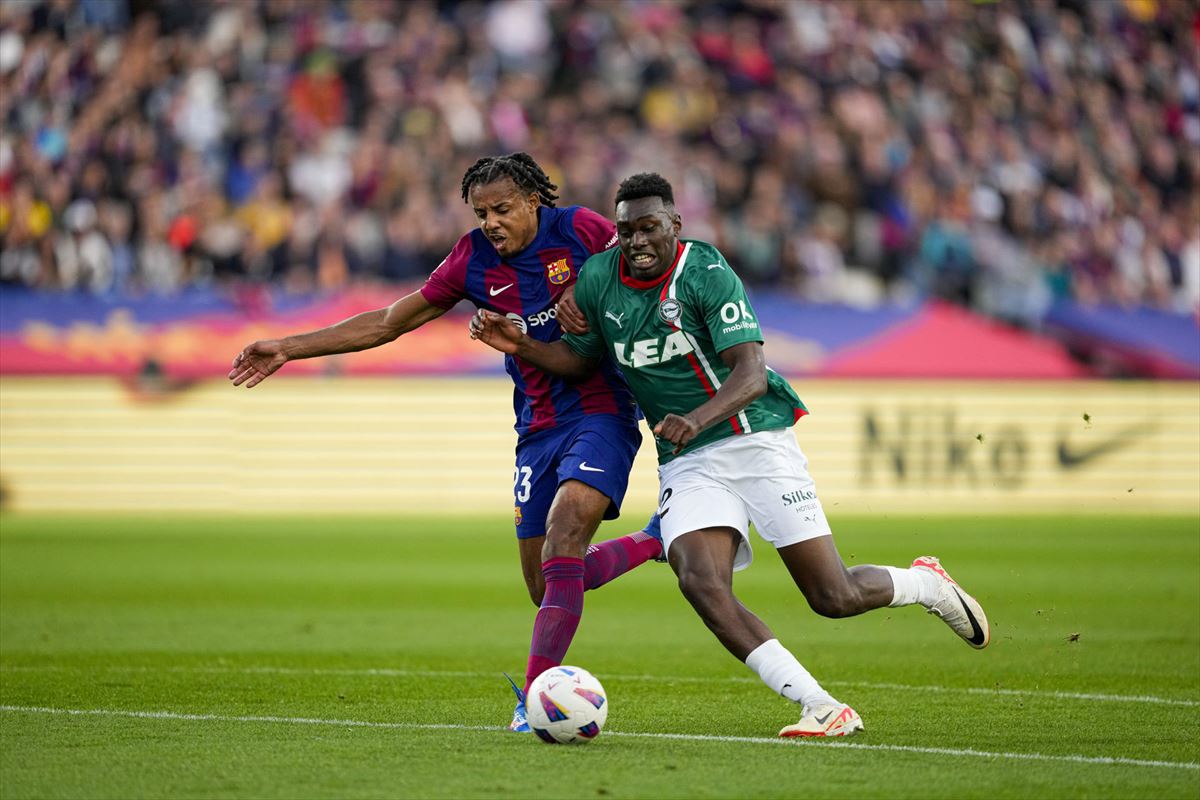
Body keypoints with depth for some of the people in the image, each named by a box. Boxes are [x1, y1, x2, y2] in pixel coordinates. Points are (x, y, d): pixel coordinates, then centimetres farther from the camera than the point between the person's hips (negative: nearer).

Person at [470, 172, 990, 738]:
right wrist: (520, 345, -1)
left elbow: (751, 373, -22)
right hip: (685, 464, 4)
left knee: (835, 598, -6)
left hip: (756, 440, -4)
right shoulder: (598, 279, 1)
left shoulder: (706, 273, -15)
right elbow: (579, 359, 17)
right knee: (700, 583, -24)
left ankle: (925, 584, 29)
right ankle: (822, 709, -22)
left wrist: (696, 419, -40)